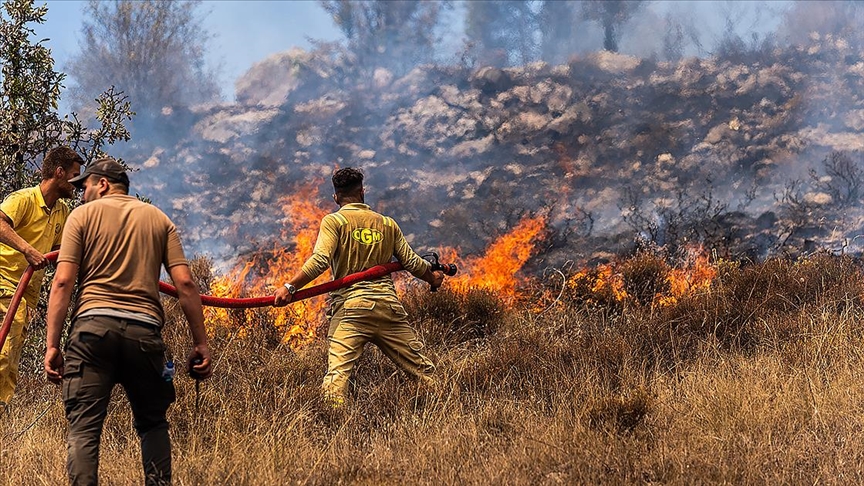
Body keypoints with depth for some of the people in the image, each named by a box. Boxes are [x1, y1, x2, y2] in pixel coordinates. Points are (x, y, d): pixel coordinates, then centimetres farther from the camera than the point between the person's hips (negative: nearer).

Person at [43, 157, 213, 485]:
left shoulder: (83, 215, 9)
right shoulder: (158, 219, 17)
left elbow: (63, 282, -1)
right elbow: (184, 283, 6)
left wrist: (52, 345, -1)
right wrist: (200, 343, 8)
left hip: (93, 325, -2)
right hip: (144, 330, 3)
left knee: (83, 427, -3)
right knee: (153, 424, 18)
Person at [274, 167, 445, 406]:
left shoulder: (334, 221, 4)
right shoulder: (388, 224, 17)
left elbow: (320, 260, -11)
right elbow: (411, 262, 17)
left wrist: (290, 287, -12)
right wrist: (433, 277, 36)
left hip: (351, 306, -4)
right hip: (388, 305, 4)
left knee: (338, 372, -15)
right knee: (420, 367, 11)